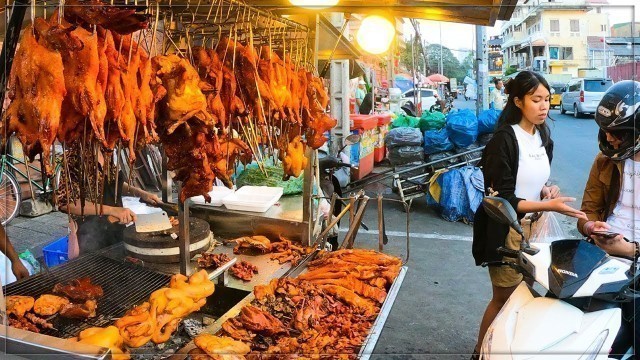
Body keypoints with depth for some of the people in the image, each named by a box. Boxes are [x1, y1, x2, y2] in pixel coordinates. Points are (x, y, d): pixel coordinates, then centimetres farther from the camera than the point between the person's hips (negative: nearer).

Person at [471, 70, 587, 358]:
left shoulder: (543, 137, 8)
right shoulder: (504, 140, -17)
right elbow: (502, 200, -19)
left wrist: (546, 189, -2)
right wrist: (549, 205, -26)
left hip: (533, 226, 8)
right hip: (507, 231, -7)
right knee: (505, 298, 4)